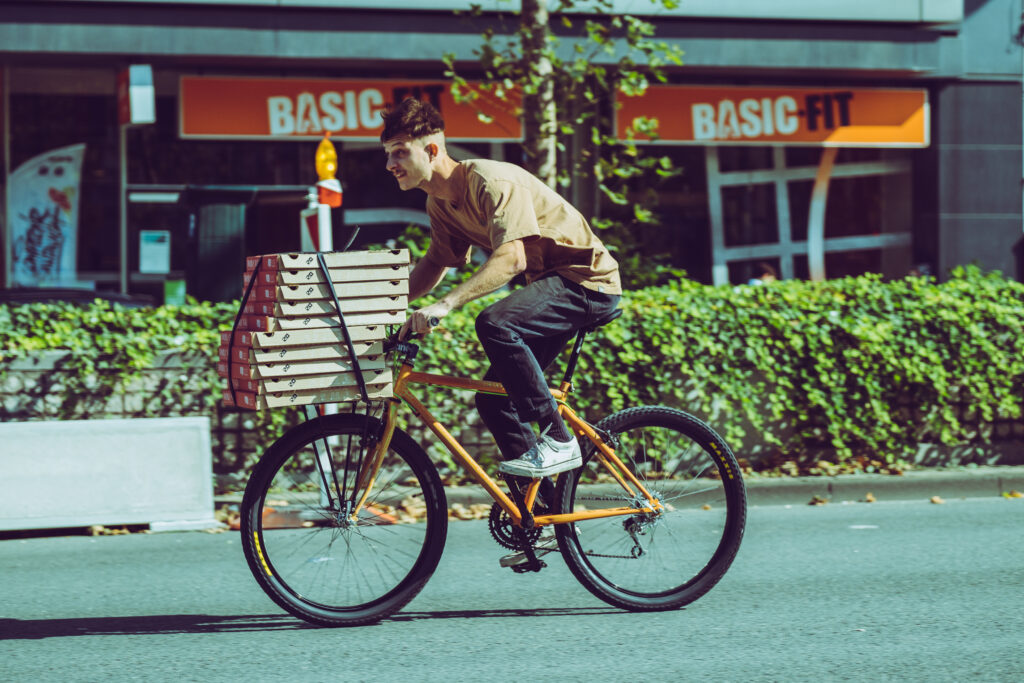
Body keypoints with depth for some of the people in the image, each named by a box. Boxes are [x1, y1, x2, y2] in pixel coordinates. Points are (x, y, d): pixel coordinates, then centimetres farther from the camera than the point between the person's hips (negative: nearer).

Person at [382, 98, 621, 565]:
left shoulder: (491, 181, -23)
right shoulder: (440, 201, 5)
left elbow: (511, 258, -35)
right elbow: (434, 266, 14)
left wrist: (444, 306, -44)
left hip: (587, 279, -10)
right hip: (548, 283, 10)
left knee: (495, 324, -33)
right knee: (494, 400, 3)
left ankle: (558, 441, -22)